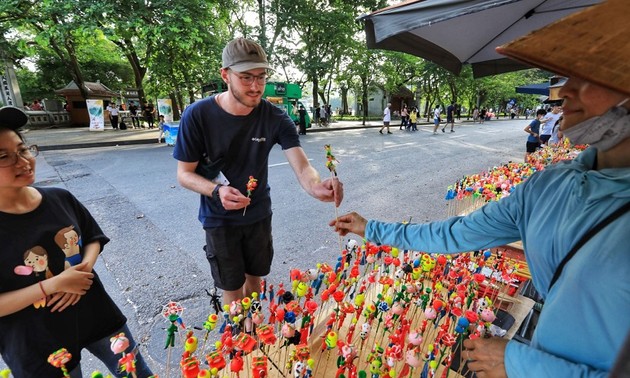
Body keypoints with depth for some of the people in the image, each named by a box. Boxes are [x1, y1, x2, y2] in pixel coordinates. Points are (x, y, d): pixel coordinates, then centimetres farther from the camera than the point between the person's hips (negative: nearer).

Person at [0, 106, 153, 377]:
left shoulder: (60, 198, -6)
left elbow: (94, 239, 7)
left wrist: (84, 268, -12)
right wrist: (53, 285, -23)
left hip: (96, 314, 4)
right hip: (38, 347, -3)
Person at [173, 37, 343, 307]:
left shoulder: (275, 118, -16)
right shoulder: (197, 116, -19)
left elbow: (302, 167, -24)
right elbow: (184, 173, -12)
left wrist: (316, 186, -48)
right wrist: (217, 191, -32)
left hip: (259, 214, 3)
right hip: (220, 219, -2)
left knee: (254, 279, 22)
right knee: (233, 291, 10)